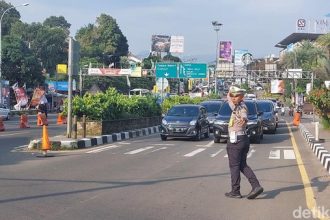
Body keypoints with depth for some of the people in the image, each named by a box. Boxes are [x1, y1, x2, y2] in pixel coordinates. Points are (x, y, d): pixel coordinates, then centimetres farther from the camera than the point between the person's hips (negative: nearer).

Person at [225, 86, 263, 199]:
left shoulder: (241, 107, -15)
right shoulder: (236, 106, 11)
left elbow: (244, 115, -35)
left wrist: (244, 119, -53)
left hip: (235, 140, -9)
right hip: (243, 139, 9)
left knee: (234, 166, -1)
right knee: (242, 165, 11)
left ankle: (235, 192, 5)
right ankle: (256, 186, 2)